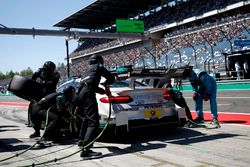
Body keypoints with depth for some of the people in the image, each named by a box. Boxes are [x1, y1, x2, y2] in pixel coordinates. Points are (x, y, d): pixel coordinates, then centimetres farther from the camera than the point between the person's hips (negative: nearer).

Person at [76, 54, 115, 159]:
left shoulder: (88, 71, 34)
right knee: (93, 122, -17)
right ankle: (86, 149, -29)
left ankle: (82, 141, 41)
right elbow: (111, 78, 12)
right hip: (88, 95, -9)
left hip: (80, 95, 9)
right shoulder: (98, 67, 13)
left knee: (87, 119, 29)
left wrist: (103, 91, 48)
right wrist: (105, 83, 33)